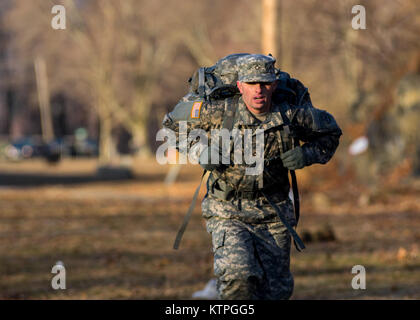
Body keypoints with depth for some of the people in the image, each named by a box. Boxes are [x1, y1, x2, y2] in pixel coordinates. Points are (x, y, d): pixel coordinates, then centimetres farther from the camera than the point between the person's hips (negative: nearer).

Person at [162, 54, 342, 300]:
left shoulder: (290, 116, -5)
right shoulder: (219, 113, -10)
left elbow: (331, 131, 13)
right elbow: (174, 121, 7)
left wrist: (307, 154, -5)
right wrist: (201, 152, -6)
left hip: (273, 216, 3)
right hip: (229, 215, -2)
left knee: (276, 291, 7)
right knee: (238, 280, -25)